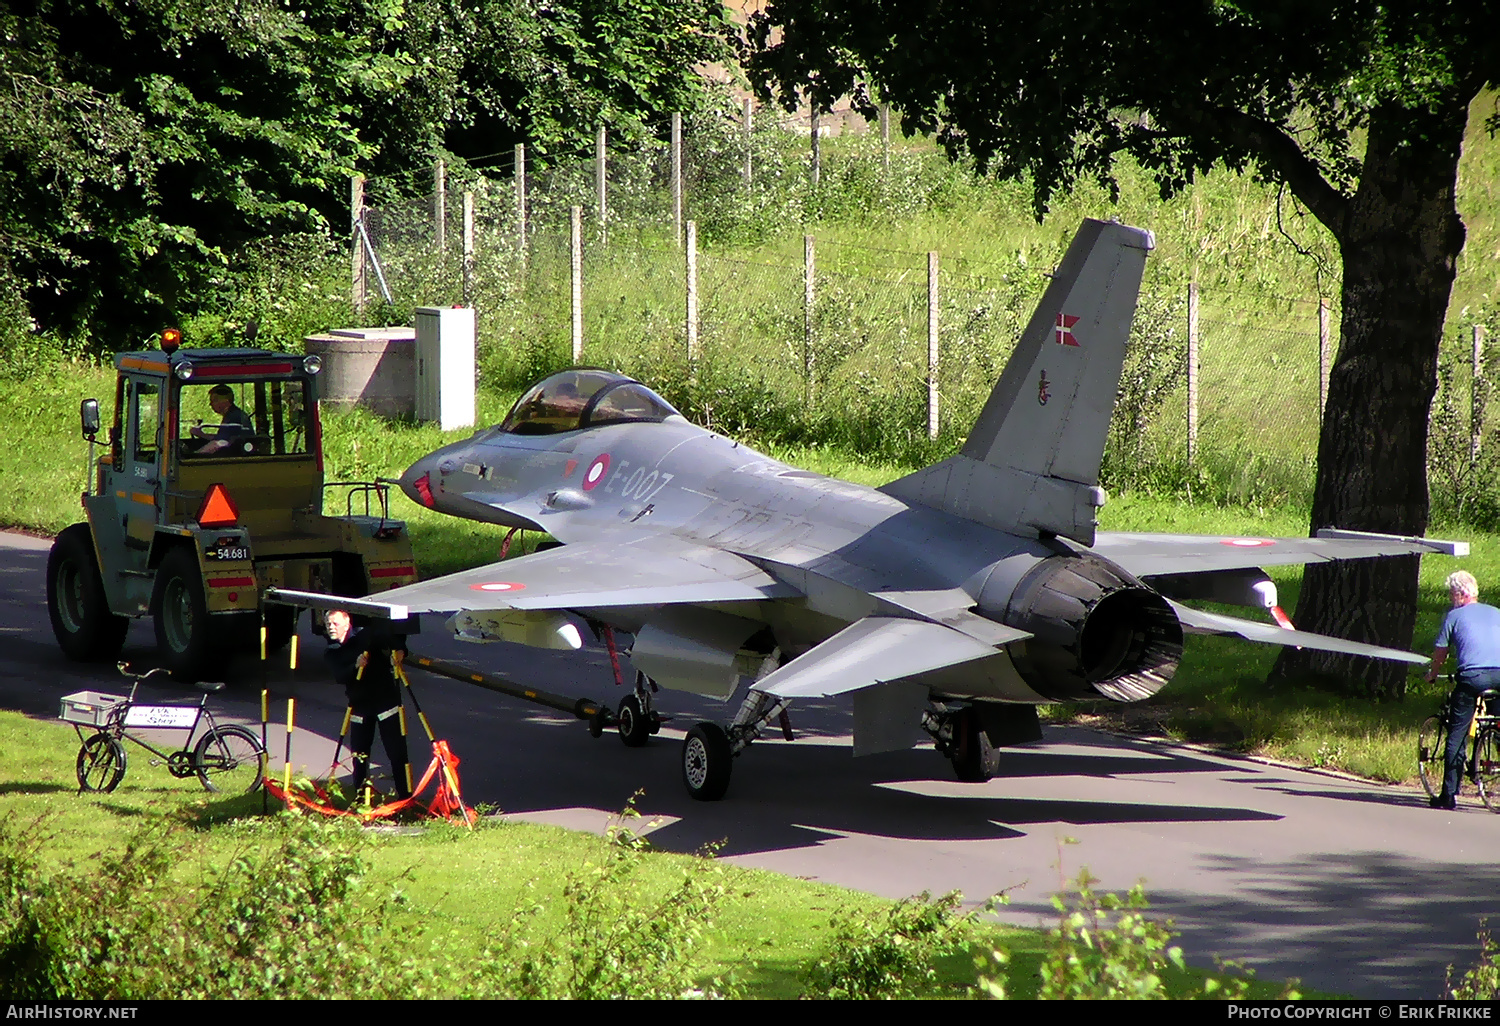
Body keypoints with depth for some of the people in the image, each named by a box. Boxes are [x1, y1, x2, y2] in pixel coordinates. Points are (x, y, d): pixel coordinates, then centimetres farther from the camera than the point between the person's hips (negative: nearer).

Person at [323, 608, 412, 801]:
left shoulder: (366, 636, -4)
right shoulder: (331, 653, 6)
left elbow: (393, 639, -7)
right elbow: (339, 676, -9)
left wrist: (399, 650, -30)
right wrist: (355, 666, -28)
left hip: (385, 697, -4)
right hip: (360, 704, 4)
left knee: (396, 752, -6)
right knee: (359, 753, 5)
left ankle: (405, 795, -3)